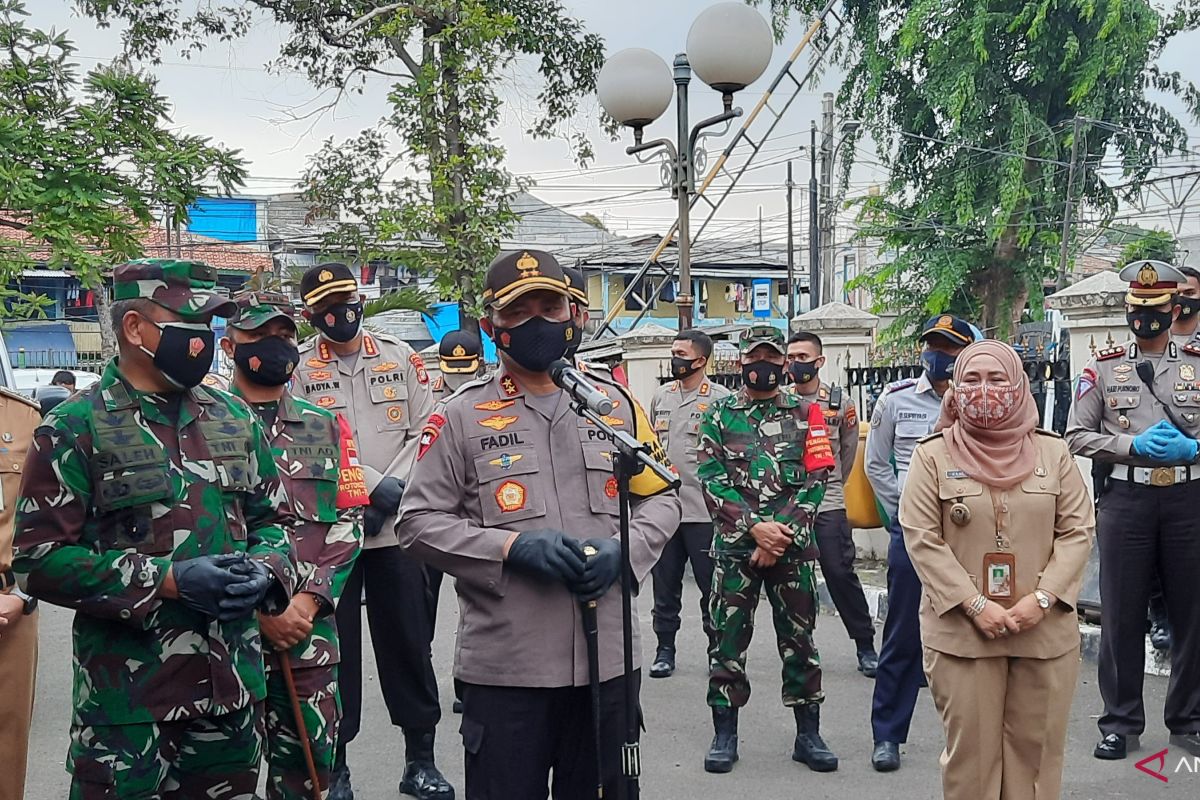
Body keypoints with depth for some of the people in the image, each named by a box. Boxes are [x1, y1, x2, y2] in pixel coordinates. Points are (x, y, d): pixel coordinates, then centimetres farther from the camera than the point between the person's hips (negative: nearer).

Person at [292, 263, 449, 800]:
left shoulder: (400, 358, 7)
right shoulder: (298, 368, 0)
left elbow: (424, 430, 3)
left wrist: (395, 488, -10)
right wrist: (375, 485, -15)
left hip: (397, 527, 2)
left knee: (409, 641, 7)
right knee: (333, 647, 6)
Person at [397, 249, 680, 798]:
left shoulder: (614, 403, 7)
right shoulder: (461, 416, -2)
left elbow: (660, 496, 12)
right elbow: (419, 522, -3)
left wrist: (624, 550, -8)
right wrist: (511, 547, -17)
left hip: (609, 657, 3)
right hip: (504, 667, -3)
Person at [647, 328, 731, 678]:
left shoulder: (721, 399, -5)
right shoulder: (661, 396, 12)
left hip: (704, 510, -5)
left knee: (712, 584, 4)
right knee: (664, 583, 11)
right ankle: (665, 649, 22)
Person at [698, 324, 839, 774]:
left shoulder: (806, 413, 6)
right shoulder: (719, 414, 5)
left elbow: (816, 478, -2)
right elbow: (711, 480, -3)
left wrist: (782, 532, -12)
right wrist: (755, 526, -14)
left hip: (793, 546, 0)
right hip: (735, 546, 0)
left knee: (799, 639, 8)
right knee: (727, 639, 4)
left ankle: (808, 734, 19)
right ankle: (725, 734, 15)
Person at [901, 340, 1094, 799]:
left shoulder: (1053, 452, 6)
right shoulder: (932, 455, -1)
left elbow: (1078, 531, 3)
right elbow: (921, 539, -6)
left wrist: (1042, 599, -9)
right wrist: (976, 606, -13)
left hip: (1046, 632, 2)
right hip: (961, 632, -2)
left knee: (1035, 751, 11)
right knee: (971, 751, 5)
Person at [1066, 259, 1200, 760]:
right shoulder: (1102, 369, 4)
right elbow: (1076, 436, -1)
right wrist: (1133, 445, -14)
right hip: (1125, 500, -1)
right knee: (1121, 615, 4)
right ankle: (1121, 723, 16)